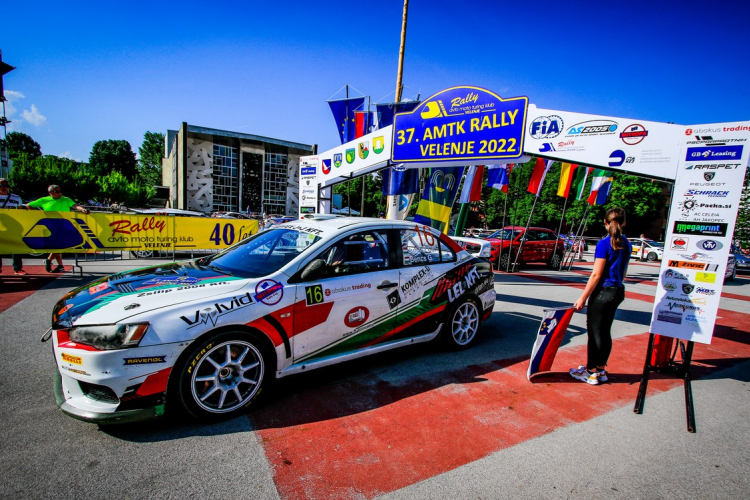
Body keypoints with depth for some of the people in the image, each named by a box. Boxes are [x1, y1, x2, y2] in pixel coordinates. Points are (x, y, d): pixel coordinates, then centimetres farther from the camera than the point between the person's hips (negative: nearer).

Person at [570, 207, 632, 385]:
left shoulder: (604, 243, -16)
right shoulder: (626, 244, 7)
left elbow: (596, 275, -18)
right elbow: (623, 272, 15)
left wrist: (583, 298, -14)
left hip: (603, 292, -8)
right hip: (618, 291, 8)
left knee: (595, 332, 2)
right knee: (605, 331, 16)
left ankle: (591, 372, 12)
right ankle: (601, 370, 26)